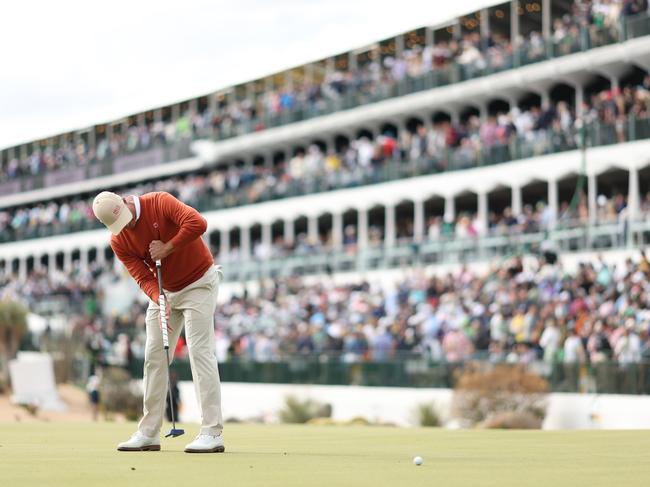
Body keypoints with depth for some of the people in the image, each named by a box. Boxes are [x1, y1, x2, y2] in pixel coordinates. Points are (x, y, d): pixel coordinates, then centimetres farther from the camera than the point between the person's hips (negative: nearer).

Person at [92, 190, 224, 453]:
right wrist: (159, 300, -30)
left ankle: (212, 433, -15)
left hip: (198, 282, -6)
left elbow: (198, 223, -36)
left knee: (200, 351, -13)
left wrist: (168, 247, -27)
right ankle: (149, 433, 9)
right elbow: (143, 277, -12)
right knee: (153, 356, 3)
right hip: (164, 291, 6)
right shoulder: (118, 242, -8)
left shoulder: (159, 202, -23)